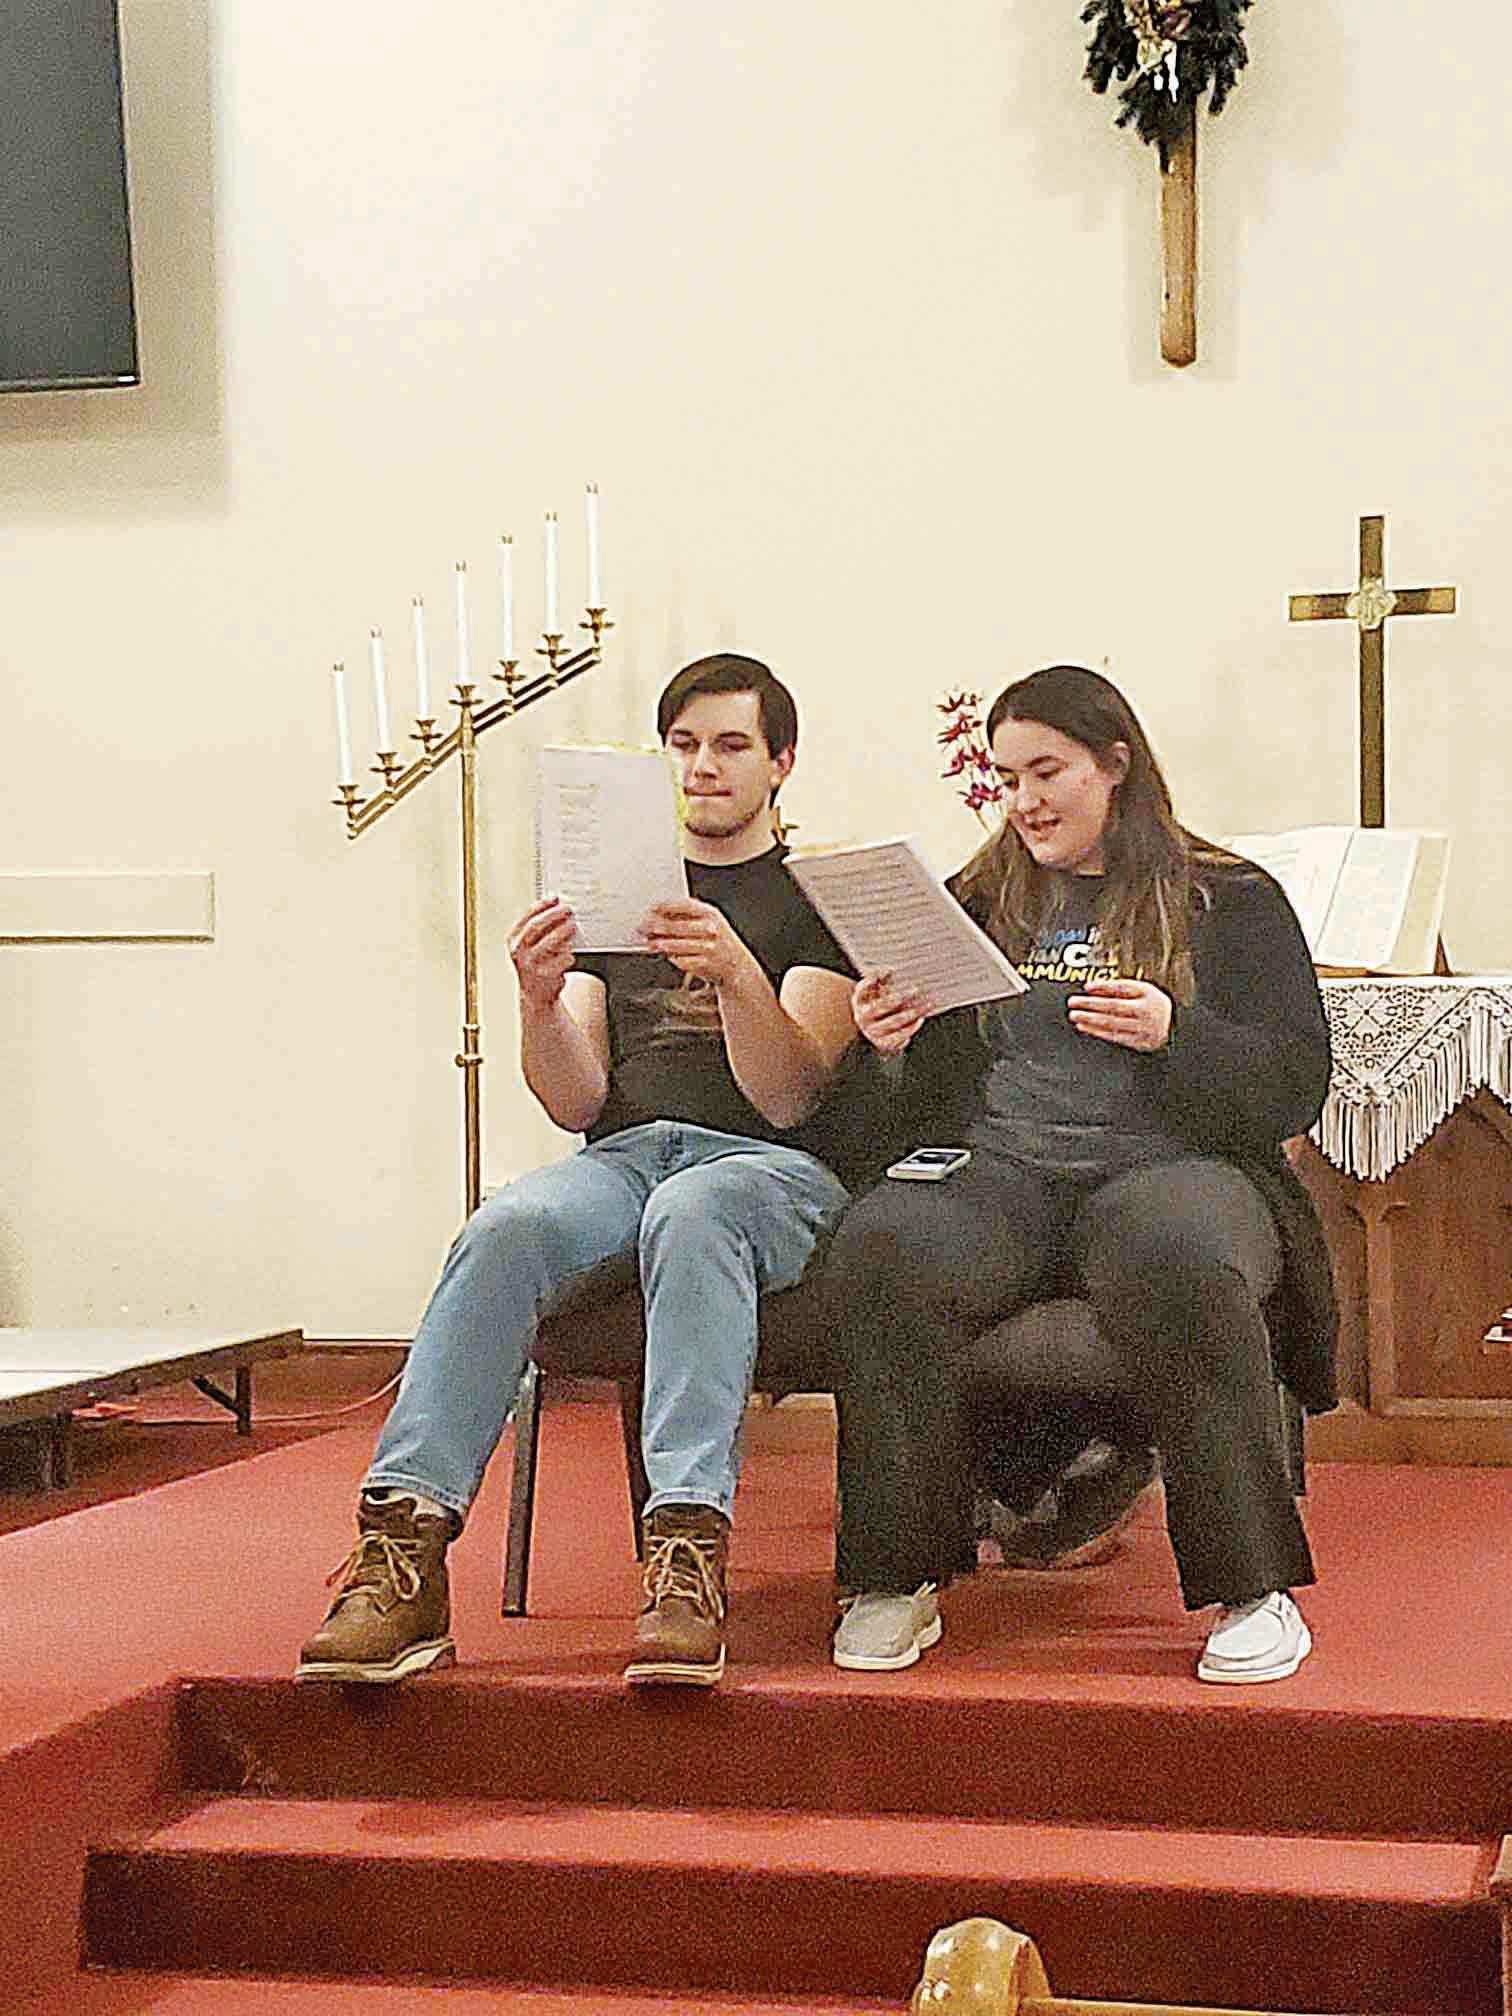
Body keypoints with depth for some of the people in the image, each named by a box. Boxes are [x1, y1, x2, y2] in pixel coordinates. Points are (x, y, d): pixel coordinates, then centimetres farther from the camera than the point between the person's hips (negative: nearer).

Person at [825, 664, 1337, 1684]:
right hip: (1001, 1175, 3)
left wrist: (1175, 1034, -13)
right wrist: (895, 1040, 0)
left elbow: (1295, 1091, 3)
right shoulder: (978, 904, 22)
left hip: (1171, 1166, -3)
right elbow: (936, 1096, 22)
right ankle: (899, 1578, -21)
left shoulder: (1230, 901, 11)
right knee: (881, 1247, -31)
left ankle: (1254, 1588, -23)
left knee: (1179, 1265, -39)